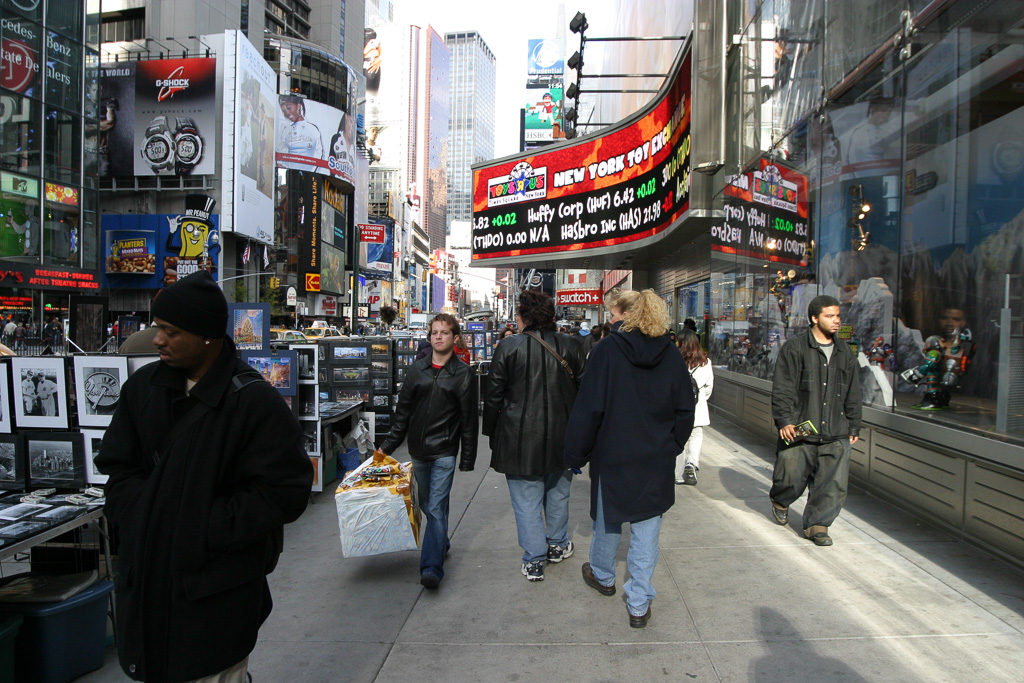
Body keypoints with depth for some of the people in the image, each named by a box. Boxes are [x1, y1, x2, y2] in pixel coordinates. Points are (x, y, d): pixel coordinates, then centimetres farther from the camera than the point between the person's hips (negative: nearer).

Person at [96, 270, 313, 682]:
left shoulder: (254, 401, -17)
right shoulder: (143, 386, 4)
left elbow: (282, 492, -17)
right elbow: (118, 467, 10)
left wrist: (204, 533, -16)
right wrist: (143, 522, -5)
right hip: (146, 580, 6)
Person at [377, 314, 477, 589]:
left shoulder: (463, 374, -3)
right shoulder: (416, 370, 7)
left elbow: (468, 419, -3)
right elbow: (403, 410, 11)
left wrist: (468, 458, -3)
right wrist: (389, 445, 9)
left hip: (444, 452, -4)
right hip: (418, 450, 5)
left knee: (436, 508, -7)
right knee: (425, 503, 16)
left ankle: (432, 568, -4)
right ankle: (442, 543, 38)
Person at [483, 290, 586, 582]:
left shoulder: (509, 347, -10)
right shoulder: (570, 346, -1)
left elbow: (493, 396, -6)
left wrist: (491, 432, 7)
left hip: (520, 438, -3)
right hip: (561, 437, 4)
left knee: (527, 500, 7)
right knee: (558, 492, 21)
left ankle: (534, 560, 14)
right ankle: (557, 545, 37)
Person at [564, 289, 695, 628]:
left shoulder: (607, 350, -13)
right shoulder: (671, 355, -1)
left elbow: (589, 408, -14)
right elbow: (685, 408, 4)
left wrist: (577, 454, -5)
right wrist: (672, 445, 17)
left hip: (613, 456, -2)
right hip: (657, 460, 3)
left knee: (608, 518, 19)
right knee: (646, 529, 10)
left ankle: (602, 576, 42)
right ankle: (639, 604, 18)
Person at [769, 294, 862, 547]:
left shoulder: (845, 352, 13)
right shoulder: (794, 348, -3)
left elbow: (853, 395, 19)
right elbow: (782, 389, -7)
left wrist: (853, 427, 18)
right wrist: (784, 421, -14)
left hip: (836, 434, 4)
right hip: (799, 431, -4)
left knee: (834, 484, 1)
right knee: (791, 478, 4)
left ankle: (817, 524, 17)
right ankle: (780, 501, 37)